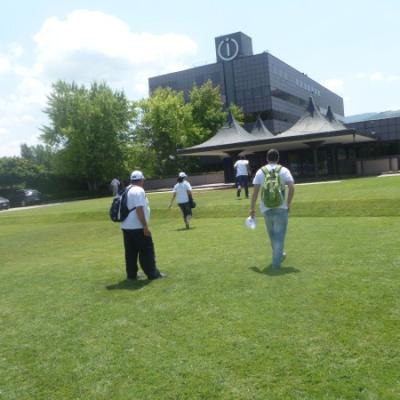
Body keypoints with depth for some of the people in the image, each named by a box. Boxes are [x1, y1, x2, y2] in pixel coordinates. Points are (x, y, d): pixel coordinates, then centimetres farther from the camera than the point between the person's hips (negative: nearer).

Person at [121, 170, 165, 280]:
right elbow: (139, 210, -20)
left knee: (130, 252, 12)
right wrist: (146, 227, -19)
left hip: (126, 227, 8)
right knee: (147, 251, 0)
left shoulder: (126, 191, 14)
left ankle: (131, 274, 16)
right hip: (138, 227, -8)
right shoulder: (139, 191, -12)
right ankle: (153, 274, 4)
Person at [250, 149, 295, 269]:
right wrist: (288, 203, -1)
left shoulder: (260, 171, 4)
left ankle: (278, 255, 39)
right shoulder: (284, 170, 0)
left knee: (272, 234, 21)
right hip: (281, 208, -2)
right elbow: (292, 188, -11)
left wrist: (252, 208, 3)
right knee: (279, 235, 4)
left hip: (266, 208, 3)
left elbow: (255, 191, -1)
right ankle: (276, 262, 1)